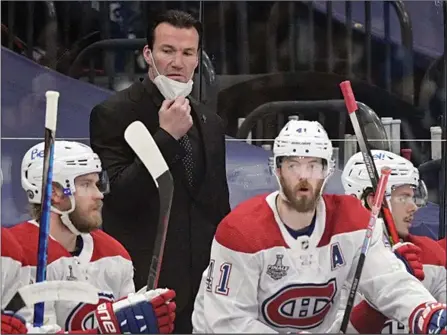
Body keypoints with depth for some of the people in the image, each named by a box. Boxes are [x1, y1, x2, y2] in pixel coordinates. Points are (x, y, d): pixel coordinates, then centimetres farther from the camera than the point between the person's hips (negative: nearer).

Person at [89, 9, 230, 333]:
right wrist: (166, 136, -17)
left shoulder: (210, 124, 14)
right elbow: (117, 197, -15)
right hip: (141, 285, -5)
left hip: (200, 284, 5)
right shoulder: (114, 114, -5)